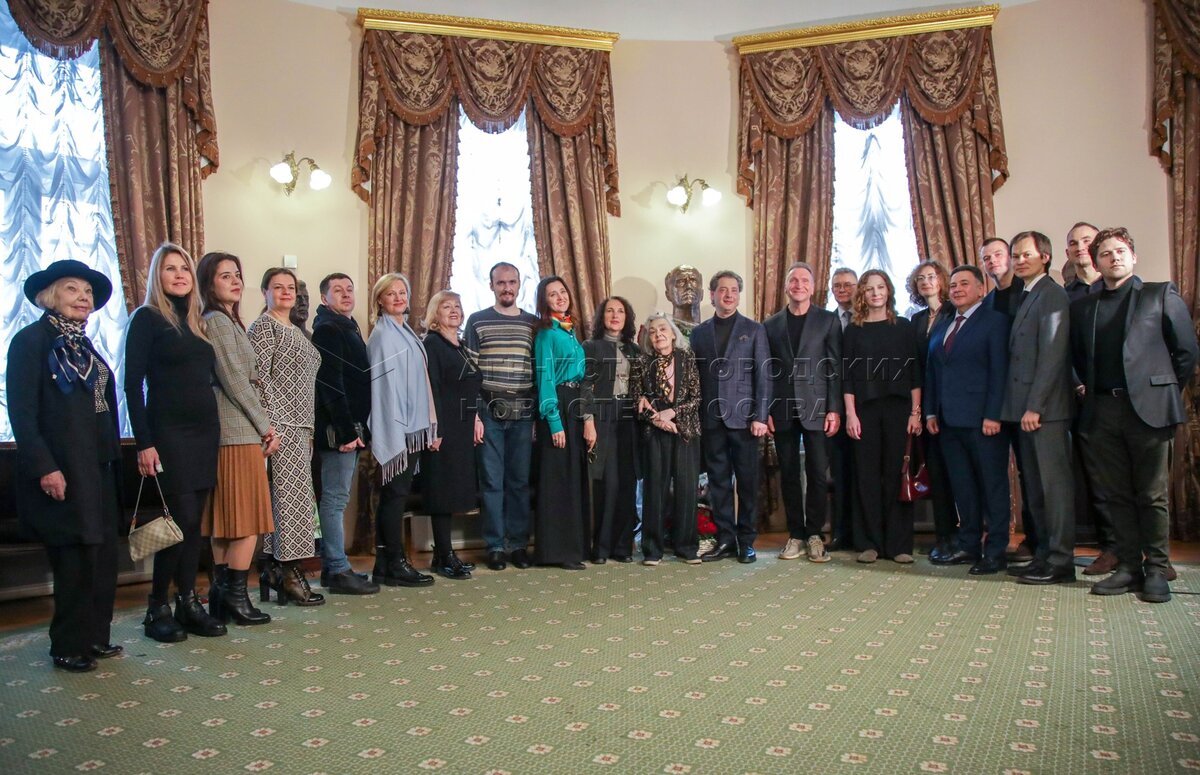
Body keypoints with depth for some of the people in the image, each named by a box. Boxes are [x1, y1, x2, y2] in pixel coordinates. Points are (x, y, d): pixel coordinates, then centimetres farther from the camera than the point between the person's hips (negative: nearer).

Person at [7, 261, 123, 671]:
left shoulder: (85, 344, 16)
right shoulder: (31, 339, -6)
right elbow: (21, 411, -12)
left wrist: (113, 459, 12)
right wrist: (44, 468, -18)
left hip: (99, 468, 7)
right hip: (61, 471, -7)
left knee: (103, 556, 9)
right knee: (74, 559, -1)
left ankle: (95, 637, 22)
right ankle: (68, 647, 13)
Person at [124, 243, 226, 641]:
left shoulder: (198, 321, 15)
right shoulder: (147, 318, -3)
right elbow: (133, 383, -8)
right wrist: (144, 443, -15)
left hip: (205, 429, 6)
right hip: (168, 431, -6)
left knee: (194, 520, 7)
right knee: (182, 518, -7)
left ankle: (188, 603, 15)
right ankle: (157, 608, 7)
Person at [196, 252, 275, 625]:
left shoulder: (227, 321, 19)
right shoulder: (218, 321, -9)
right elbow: (234, 381, -13)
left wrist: (262, 425, 6)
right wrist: (265, 426, -7)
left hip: (229, 433, 9)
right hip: (239, 433, -9)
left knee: (225, 521, 11)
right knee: (247, 519, -4)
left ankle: (220, 595, 16)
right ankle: (235, 598, 1)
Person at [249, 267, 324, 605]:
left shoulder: (295, 331, 21)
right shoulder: (263, 327, -5)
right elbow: (258, 377, -14)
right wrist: (272, 425, -19)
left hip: (300, 426, 9)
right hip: (282, 425, -9)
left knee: (281, 497, 10)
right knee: (289, 495, -7)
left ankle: (274, 569, 16)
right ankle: (289, 575, -2)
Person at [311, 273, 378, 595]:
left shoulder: (348, 328, 19)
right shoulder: (327, 330, -10)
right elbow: (331, 384, -19)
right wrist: (347, 431, -22)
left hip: (351, 427, 10)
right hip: (339, 429, -10)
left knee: (336, 497, 13)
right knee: (336, 498, -5)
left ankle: (331, 567, 21)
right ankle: (338, 572, 0)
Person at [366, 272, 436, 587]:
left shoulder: (405, 331, 16)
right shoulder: (383, 335, -9)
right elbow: (384, 383, -15)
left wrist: (425, 426, 15)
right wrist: (395, 429, -19)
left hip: (411, 426, 8)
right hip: (396, 428, -8)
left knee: (395, 494, 10)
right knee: (396, 493, -4)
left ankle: (385, 564, 16)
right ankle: (395, 564, 4)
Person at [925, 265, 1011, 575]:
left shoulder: (995, 321, -2)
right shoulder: (941, 327, 18)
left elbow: (999, 371, -10)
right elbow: (931, 372, 17)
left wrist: (993, 415, -16)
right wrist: (931, 411, 9)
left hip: (982, 419, -6)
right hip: (949, 419, 6)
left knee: (993, 485, 1)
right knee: (962, 486, 10)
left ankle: (995, 551, 8)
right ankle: (968, 545, 18)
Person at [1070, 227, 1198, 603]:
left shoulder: (1161, 294, 5)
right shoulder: (1083, 306, 14)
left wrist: (1164, 392, 3)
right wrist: (1091, 390, 7)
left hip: (1147, 408, -3)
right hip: (1101, 412, 4)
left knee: (1152, 495, 2)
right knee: (1113, 494, 6)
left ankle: (1156, 569, 12)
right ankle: (1129, 566, 15)